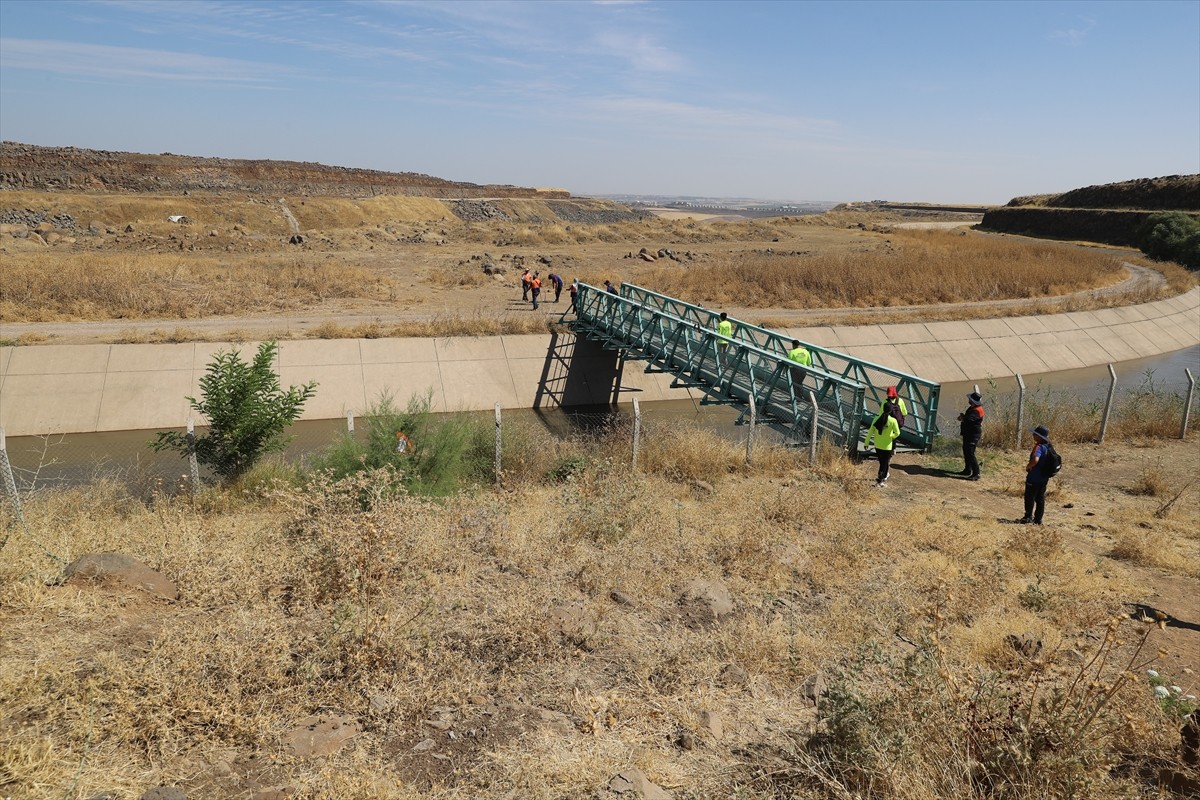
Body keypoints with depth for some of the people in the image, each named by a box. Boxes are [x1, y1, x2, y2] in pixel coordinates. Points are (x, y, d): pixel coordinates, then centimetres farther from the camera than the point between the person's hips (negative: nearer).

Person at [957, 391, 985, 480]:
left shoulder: (976, 411, -23)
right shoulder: (972, 408, 11)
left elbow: (968, 420, -31)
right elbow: (967, 417, 22)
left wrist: (962, 417, -9)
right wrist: (963, 417, -2)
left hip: (973, 435, -11)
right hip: (968, 433, 11)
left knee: (970, 453, -13)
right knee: (966, 452, 21)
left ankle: (976, 474, -11)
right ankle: (968, 470, 33)